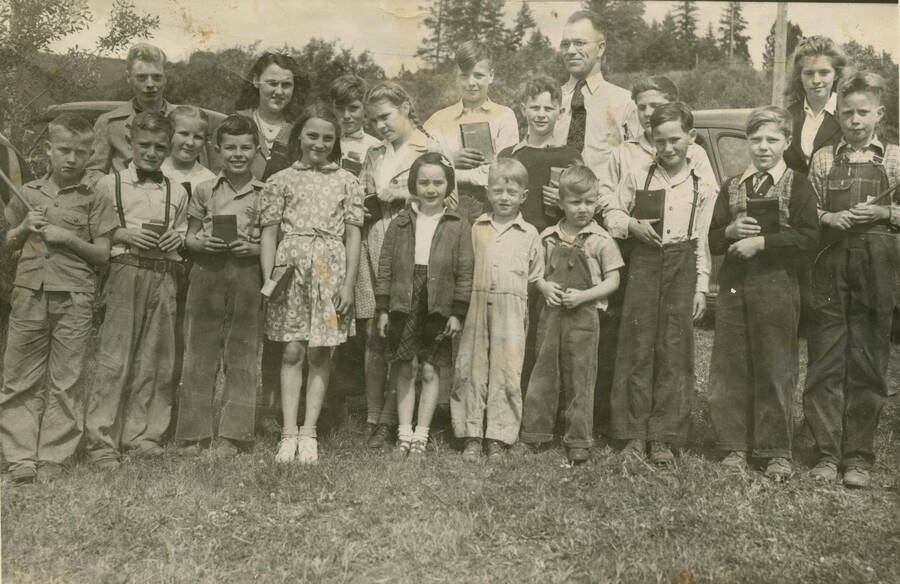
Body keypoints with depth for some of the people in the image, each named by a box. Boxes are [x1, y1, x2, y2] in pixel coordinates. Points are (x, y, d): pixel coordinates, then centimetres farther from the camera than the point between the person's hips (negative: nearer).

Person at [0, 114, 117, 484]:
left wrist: (68, 237, -11)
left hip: (74, 300, -2)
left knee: (64, 381, 1)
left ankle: (53, 457, 10)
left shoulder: (92, 201, 4)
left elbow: (102, 255, 2)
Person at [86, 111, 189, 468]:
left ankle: (143, 435, 13)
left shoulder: (177, 192, 17)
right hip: (125, 271, -4)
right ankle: (101, 442, -3)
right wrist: (123, 234, -10)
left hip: (164, 276, 4)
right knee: (114, 358, -8)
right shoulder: (109, 185, 7)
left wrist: (179, 238, 3)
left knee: (156, 359, 3)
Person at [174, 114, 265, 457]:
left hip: (248, 276, -1)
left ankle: (232, 436, 8)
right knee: (199, 354, 2)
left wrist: (255, 249, -10)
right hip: (207, 274, 1)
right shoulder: (204, 191, 11)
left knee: (242, 357, 0)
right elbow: (189, 237, 14)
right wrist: (202, 243, -7)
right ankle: (193, 434, 11)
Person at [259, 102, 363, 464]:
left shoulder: (346, 182, 10)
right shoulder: (281, 180, 9)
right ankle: (289, 433, 5)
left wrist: (349, 285, -1)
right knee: (292, 351, 0)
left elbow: (353, 236, 6)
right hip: (292, 266, 0)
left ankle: (308, 432, 8)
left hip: (330, 269, 0)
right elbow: (269, 233, 7)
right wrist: (268, 280, -4)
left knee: (319, 353, 2)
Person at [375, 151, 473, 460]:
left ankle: (421, 434, 15)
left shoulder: (458, 227, 1)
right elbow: (385, 268, 6)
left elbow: (464, 273, 1)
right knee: (405, 369, 6)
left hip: (438, 308, -1)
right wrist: (382, 309, 2)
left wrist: (458, 313, -4)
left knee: (430, 370, 4)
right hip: (404, 306, 1)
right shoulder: (400, 224, 5)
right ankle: (404, 433, 15)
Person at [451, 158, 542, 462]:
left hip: (511, 313, -1)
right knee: (471, 369, 0)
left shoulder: (529, 234, 9)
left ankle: (498, 438, 9)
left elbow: (535, 278, 13)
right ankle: (472, 436, 10)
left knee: (506, 372, -1)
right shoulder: (476, 228, 10)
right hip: (476, 308, 1)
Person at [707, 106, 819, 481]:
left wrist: (760, 242, -15)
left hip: (777, 285, -4)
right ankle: (736, 446, 14)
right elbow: (712, 242, 12)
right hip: (733, 285, 4)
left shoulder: (797, 186, 2)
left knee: (776, 370, 0)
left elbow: (808, 236, -10)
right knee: (730, 369, 4)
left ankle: (778, 452, 9)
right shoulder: (732, 187, 15)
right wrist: (732, 231, -8)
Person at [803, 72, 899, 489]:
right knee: (826, 360, 0)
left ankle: (859, 456, 10)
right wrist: (830, 218, -9)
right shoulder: (823, 159, 10)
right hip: (830, 263, 1)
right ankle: (828, 452, 9)